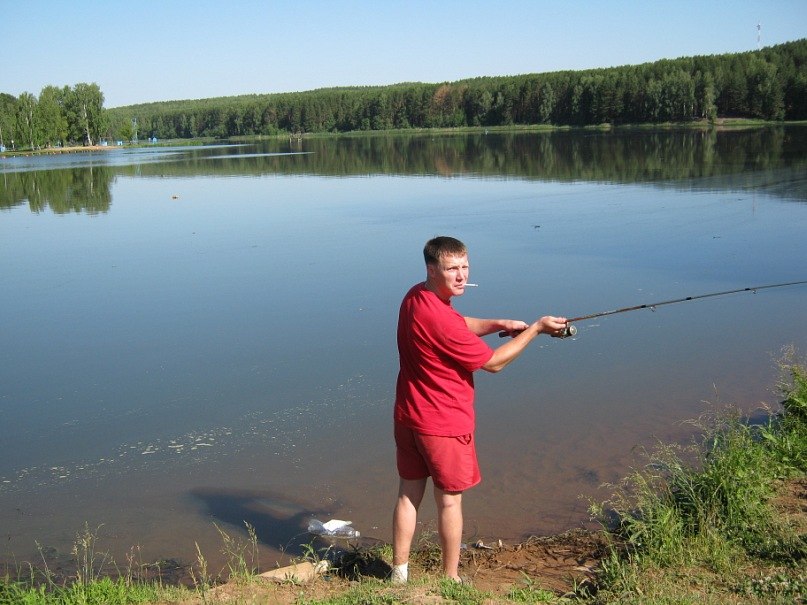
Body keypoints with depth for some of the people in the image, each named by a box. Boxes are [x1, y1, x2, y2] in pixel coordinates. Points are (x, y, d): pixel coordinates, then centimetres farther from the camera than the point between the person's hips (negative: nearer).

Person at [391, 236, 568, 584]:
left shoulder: (414, 296, 1)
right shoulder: (441, 319, -27)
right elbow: (493, 362, -16)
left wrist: (498, 325, 3)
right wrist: (536, 329, -10)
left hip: (408, 417, 8)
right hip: (444, 424, -8)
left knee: (408, 494, 16)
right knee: (449, 501, 9)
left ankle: (399, 572, 27)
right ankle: (451, 579, 23)